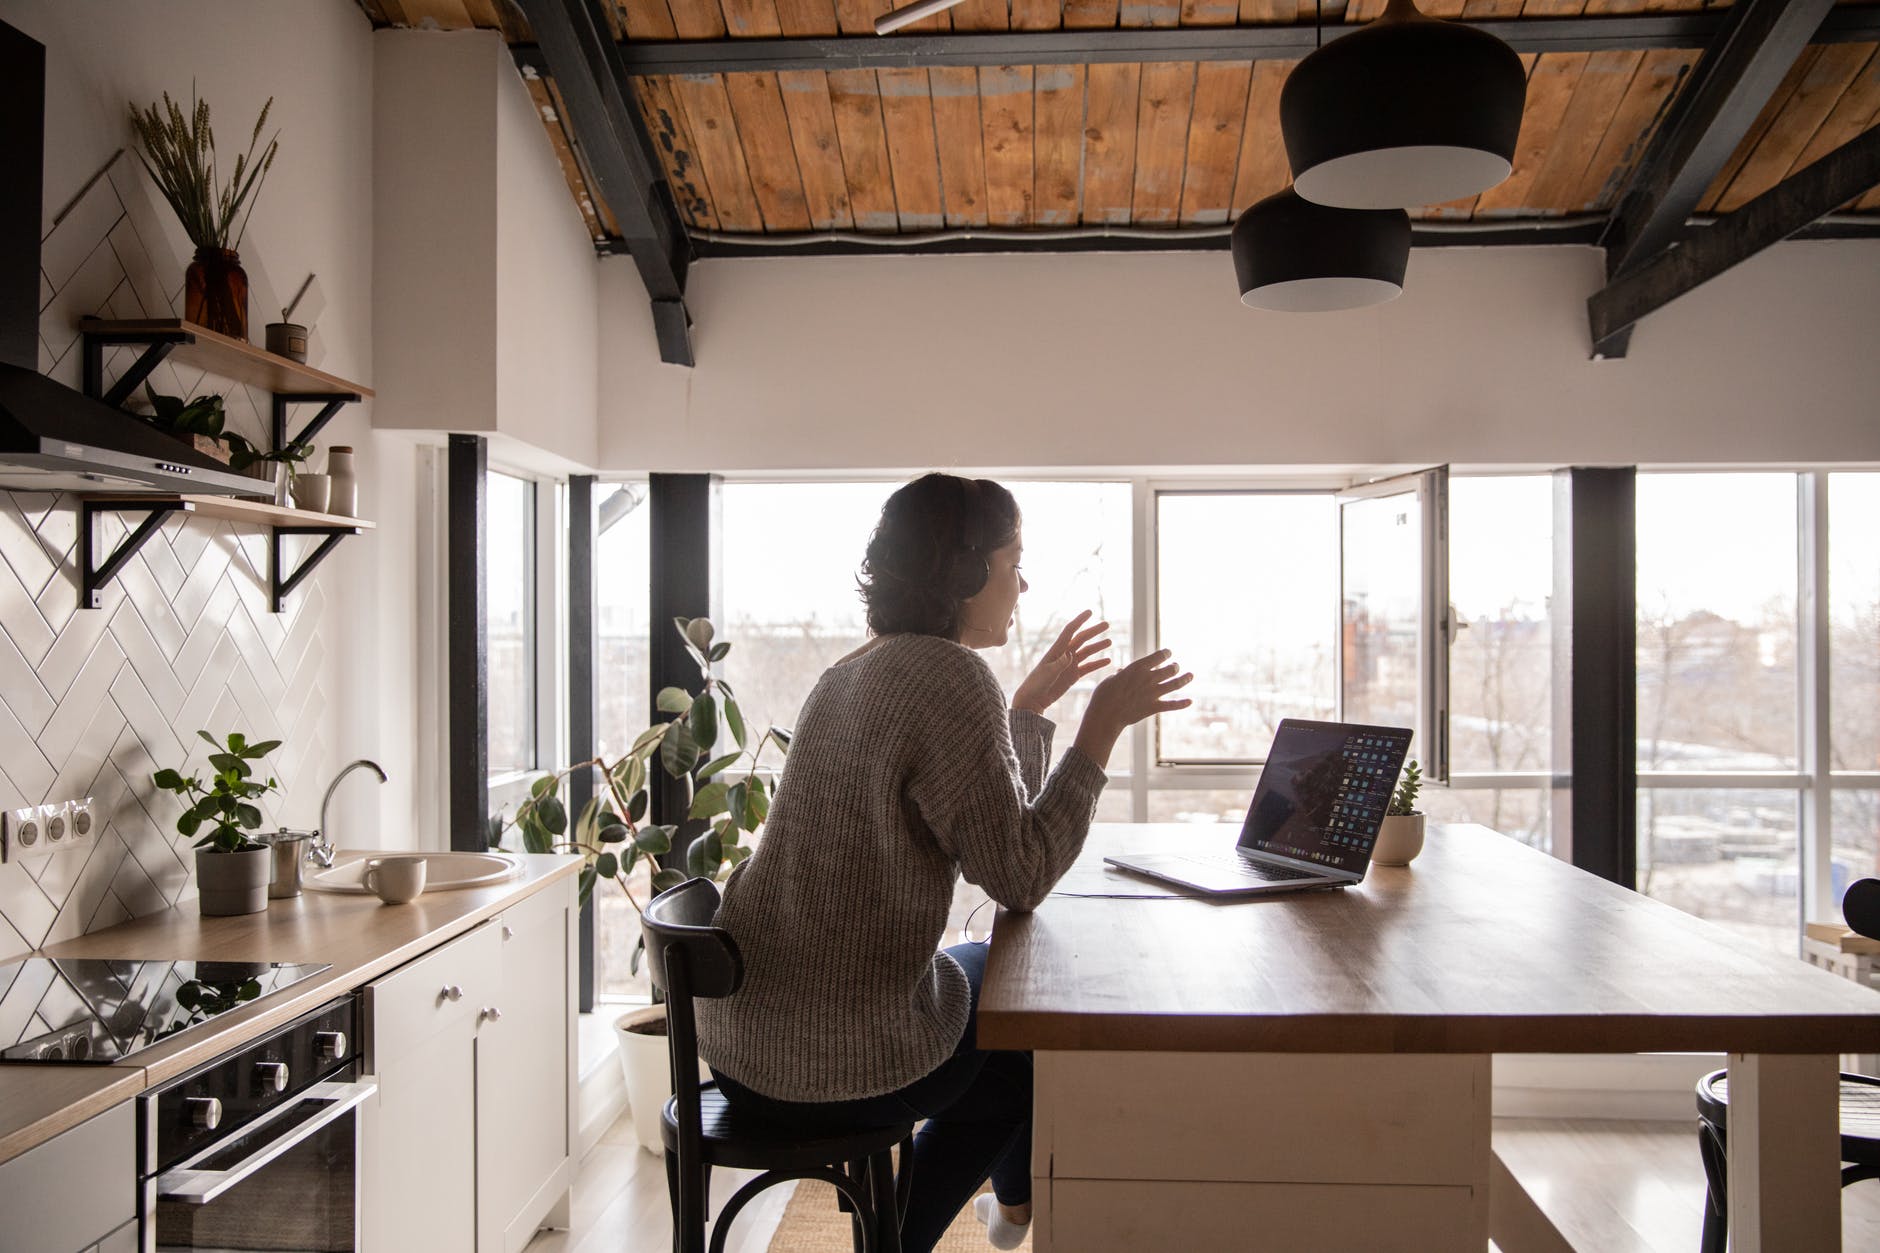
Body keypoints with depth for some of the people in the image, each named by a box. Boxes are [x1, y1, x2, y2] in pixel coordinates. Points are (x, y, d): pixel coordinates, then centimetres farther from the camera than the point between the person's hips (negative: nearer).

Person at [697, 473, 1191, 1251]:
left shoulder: (859, 670, 9)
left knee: (992, 974, 29)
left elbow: (982, 824, 15)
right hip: (836, 1064, -9)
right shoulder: (948, 675, -21)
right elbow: (1020, 877, -20)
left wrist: (1031, 703, 17)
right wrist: (1103, 724, -14)